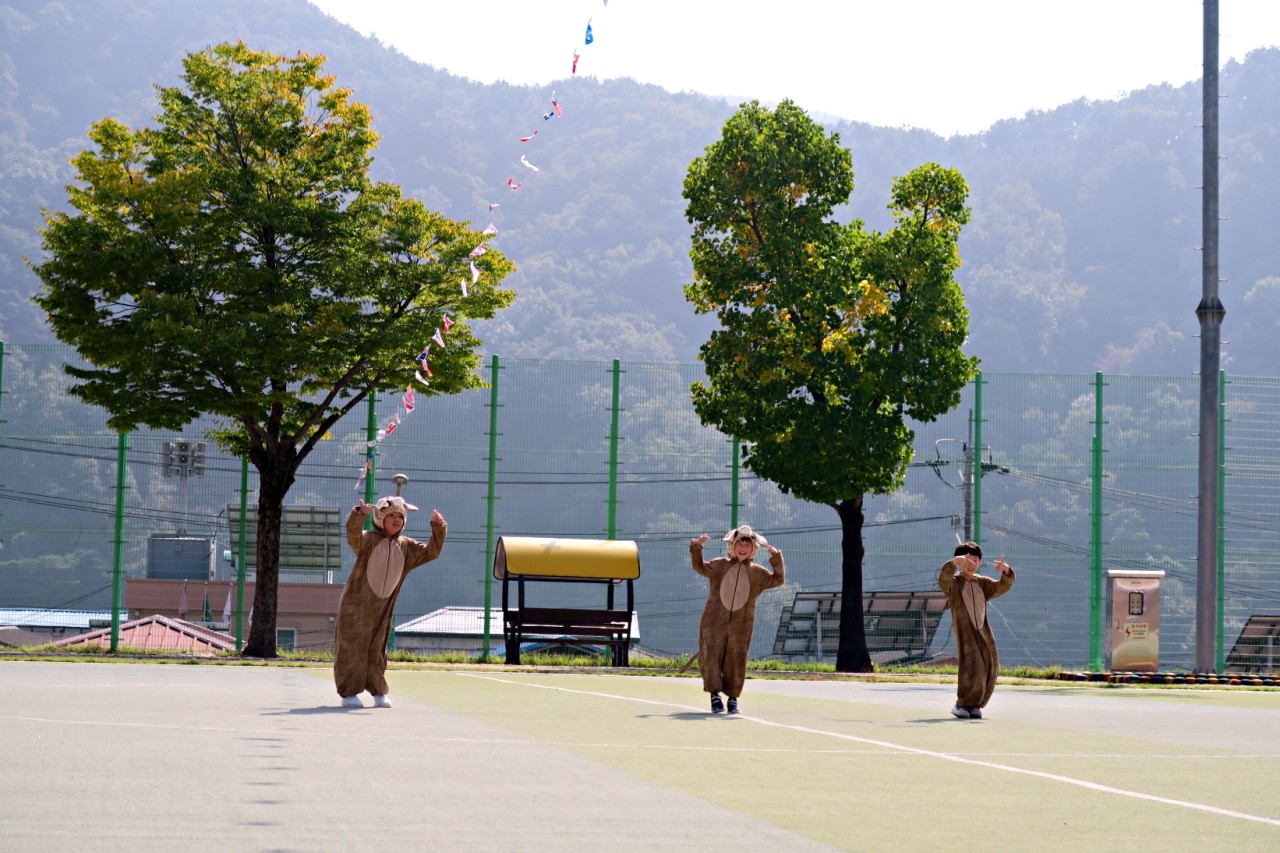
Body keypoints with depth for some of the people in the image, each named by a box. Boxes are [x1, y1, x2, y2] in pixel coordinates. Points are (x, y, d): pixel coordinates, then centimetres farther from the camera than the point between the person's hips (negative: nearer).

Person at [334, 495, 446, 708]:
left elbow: (430, 552, 6)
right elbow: (353, 536, -32)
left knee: (377, 650, 9)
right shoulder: (368, 540, -11)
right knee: (353, 647, -3)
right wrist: (359, 514, -50)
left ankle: (379, 693, 17)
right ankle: (349, 693, 1)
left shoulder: (406, 547, 6)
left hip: (382, 609, 4)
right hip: (355, 606, -4)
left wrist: (438, 528, -8)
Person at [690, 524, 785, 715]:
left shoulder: (757, 572, 9)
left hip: (740, 625, 0)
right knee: (712, 656, -6)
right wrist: (696, 548, 0)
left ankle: (733, 698, 12)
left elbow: (777, 579, 5)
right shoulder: (719, 565, 9)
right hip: (715, 621, 0)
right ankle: (715, 695, 2)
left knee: (736, 660, 2)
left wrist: (777, 558, -6)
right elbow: (700, 567, 12)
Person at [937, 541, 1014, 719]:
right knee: (972, 671, -15)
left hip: (984, 633, 6)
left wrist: (1006, 571, -18)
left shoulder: (982, 583, 13)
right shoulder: (954, 582, -2)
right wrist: (953, 563, -41)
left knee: (990, 670, 4)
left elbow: (1002, 587, 2)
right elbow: (943, 580, -25)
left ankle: (975, 705, 19)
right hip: (965, 633, -6)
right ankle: (962, 705, 0)